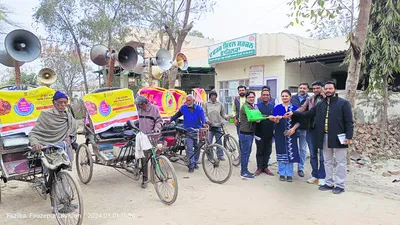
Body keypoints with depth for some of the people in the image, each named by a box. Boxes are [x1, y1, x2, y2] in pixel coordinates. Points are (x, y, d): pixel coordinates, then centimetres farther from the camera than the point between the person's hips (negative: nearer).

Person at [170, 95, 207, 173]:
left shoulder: (199, 108, -1)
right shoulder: (183, 108, 2)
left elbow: (202, 116, -17)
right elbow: (177, 115, 18)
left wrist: (204, 123, -36)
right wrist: (170, 120, 14)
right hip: (188, 132, -1)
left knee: (197, 147, 10)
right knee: (189, 148, -10)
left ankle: (195, 162, 29)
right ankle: (191, 166, -7)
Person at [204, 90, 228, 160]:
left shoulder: (219, 104, 7)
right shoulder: (206, 104, 3)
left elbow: (222, 113, 13)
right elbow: (204, 114, 1)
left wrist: (226, 117, -5)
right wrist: (207, 120, -15)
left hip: (218, 125, 2)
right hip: (209, 125, -1)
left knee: (219, 141, 6)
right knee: (209, 142, -1)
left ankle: (220, 155, 18)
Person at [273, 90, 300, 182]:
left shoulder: (295, 108, 4)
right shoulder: (277, 108, 4)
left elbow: (298, 121, 3)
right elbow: (275, 121, -6)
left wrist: (293, 129, -14)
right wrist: (277, 119, -28)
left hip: (291, 134, 0)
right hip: (280, 134, 0)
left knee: (290, 153, 1)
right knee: (281, 153, 4)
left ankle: (289, 174, 13)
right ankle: (282, 174, 15)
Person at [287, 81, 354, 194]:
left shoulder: (344, 103, -3)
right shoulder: (321, 104, 13)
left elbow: (349, 121, -7)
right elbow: (307, 113, 13)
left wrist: (348, 136, -14)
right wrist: (293, 114, 5)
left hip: (339, 137, -5)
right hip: (325, 137, 6)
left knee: (340, 162, 4)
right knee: (327, 162, 13)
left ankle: (340, 185, 13)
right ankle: (329, 183, 23)